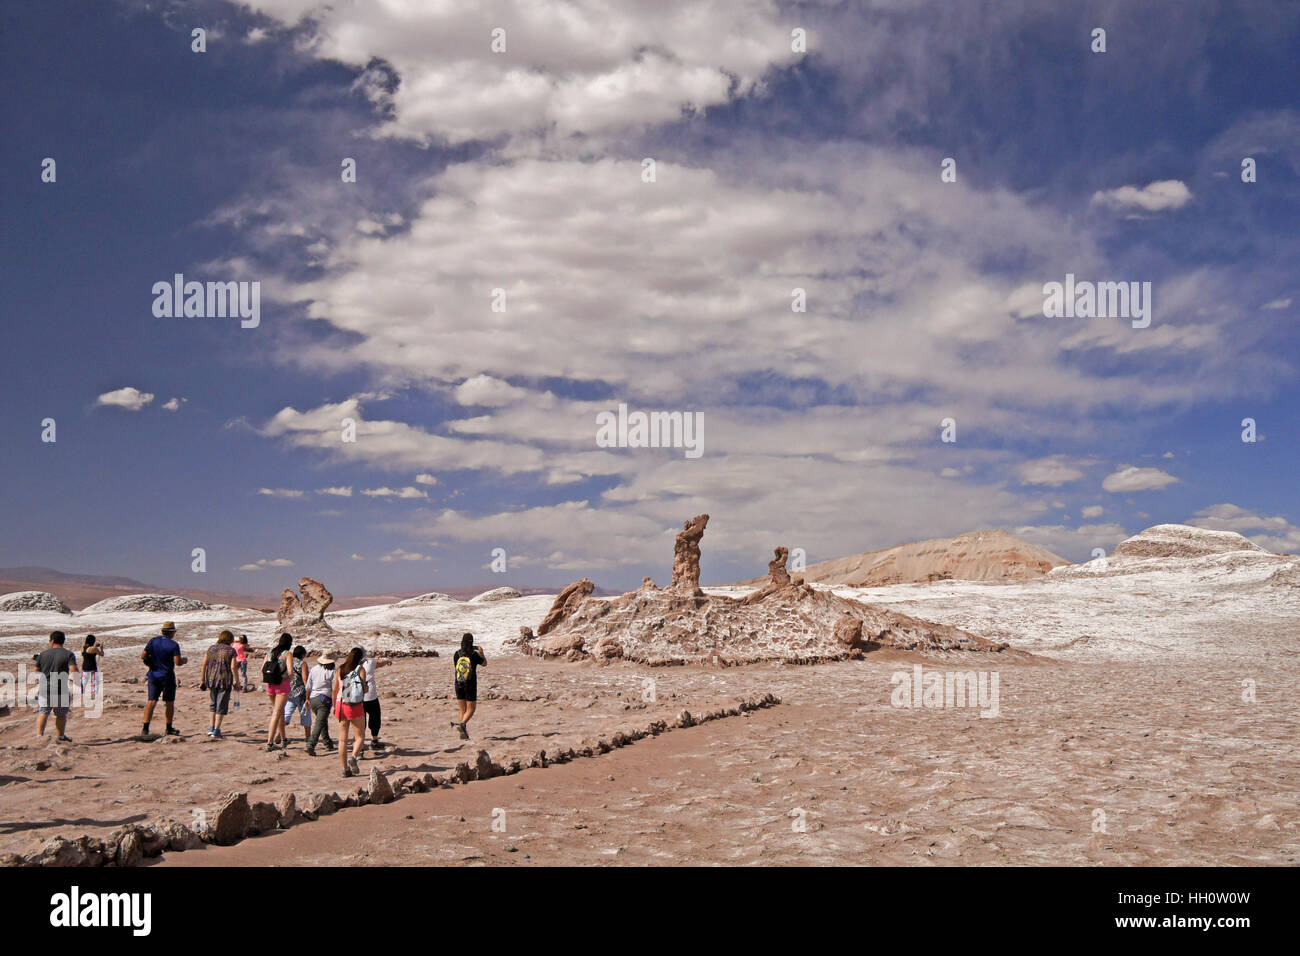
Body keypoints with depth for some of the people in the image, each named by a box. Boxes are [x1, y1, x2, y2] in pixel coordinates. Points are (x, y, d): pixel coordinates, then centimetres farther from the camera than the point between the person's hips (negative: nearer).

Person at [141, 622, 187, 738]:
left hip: (153, 675, 3)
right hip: (167, 676, -3)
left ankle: (145, 729, -6)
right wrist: (184, 660, 3)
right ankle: (169, 729, 16)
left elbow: (143, 656, -1)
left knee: (151, 702, 2)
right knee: (169, 702, 9)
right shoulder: (173, 645, -11)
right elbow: (178, 662, -18)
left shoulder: (153, 641, 1)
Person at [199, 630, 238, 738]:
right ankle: (216, 732, -3)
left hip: (211, 679, 4)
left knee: (214, 703, 21)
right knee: (221, 706, 1)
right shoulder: (231, 650, -2)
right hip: (225, 680, -4)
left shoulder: (211, 648, 11)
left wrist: (203, 680, 14)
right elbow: (233, 667, -10)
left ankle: (211, 728, 20)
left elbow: (204, 665, 7)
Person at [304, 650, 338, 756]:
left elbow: (308, 688, 11)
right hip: (324, 700, -6)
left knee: (323, 721, 23)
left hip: (313, 699, 6)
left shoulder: (313, 670, 6)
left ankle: (328, 743, 33)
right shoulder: (332, 672, -8)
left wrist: (307, 699, 23)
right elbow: (334, 690, -9)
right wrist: (334, 704, -2)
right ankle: (311, 745, -22)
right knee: (319, 723, -9)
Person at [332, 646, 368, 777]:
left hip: (341, 705, 4)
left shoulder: (340, 669, 6)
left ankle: (345, 768, 8)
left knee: (342, 739, 9)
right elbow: (364, 688, -12)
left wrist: (334, 706, 20)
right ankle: (353, 757, -20)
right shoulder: (360, 669, -4)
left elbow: (335, 690, 9)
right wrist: (364, 689, 11)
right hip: (356, 707, -4)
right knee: (360, 737, 6)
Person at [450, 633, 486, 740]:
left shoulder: (457, 654, -1)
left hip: (458, 685, 4)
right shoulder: (474, 655, -10)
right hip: (470, 685, -4)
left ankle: (463, 734, 5)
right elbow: (484, 664, 6)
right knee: (471, 709, 6)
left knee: (462, 710, 13)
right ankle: (462, 724, -21)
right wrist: (481, 652, 22)